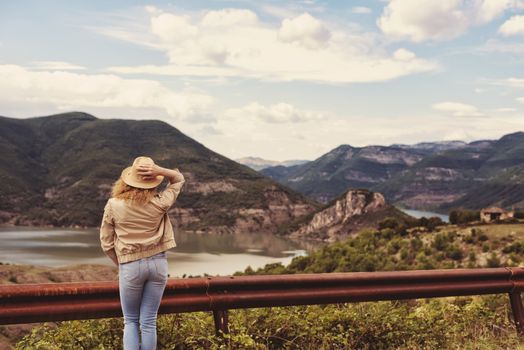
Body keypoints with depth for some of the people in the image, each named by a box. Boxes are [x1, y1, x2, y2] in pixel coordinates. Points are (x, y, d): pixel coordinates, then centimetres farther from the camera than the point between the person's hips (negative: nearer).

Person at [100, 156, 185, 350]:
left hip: (130, 267, -1)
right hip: (158, 263, 1)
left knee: (131, 321, 14)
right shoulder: (159, 203, -9)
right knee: (149, 322, 9)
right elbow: (178, 179, 8)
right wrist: (159, 171, -12)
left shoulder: (113, 205, -9)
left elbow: (106, 243, -2)